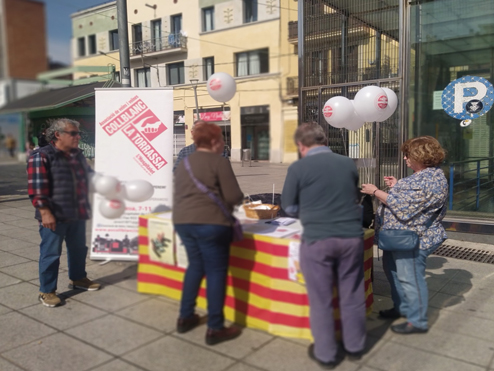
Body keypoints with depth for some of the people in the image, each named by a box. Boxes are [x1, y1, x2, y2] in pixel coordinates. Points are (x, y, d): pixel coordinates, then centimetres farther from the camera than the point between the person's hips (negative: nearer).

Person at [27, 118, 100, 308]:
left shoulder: (77, 155, 11)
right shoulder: (41, 156, -12)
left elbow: (88, 176, 26)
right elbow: (36, 187, -17)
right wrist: (45, 211, -21)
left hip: (77, 214, 8)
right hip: (54, 216, -7)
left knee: (78, 248, 19)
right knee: (51, 253, 2)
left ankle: (78, 278, 39)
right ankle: (46, 291, 15)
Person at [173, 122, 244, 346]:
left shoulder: (184, 163, 16)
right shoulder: (219, 162, -7)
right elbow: (235, 197, -10)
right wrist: (236, 198, 11)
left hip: (183, 220, 8)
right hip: (210, 222, -7)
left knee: (196, 266, 22)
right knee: (216, 272, 2)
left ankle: (185, 317, 29)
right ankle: (215, 329, 7)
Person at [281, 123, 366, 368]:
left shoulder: (298, 168, -7)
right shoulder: (348, 163, 6)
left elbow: (289, 207, 2)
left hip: (317, 239, -4)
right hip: (352, 236, 4)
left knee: (321, 299, 10)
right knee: (352, 295, 17)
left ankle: (325, 354, 23)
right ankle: (355, 346, 33)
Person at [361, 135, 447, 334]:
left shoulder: (429, 180, -25)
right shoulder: (426, 174, 10)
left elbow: (403, 205, -26)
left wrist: (376, 191, -19)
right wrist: (398, 186, 9)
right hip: (402, 235, 12)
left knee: (410, 278, 0)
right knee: (392, 269, 22)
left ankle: (418, 322, 15)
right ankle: (402, 307, 37)